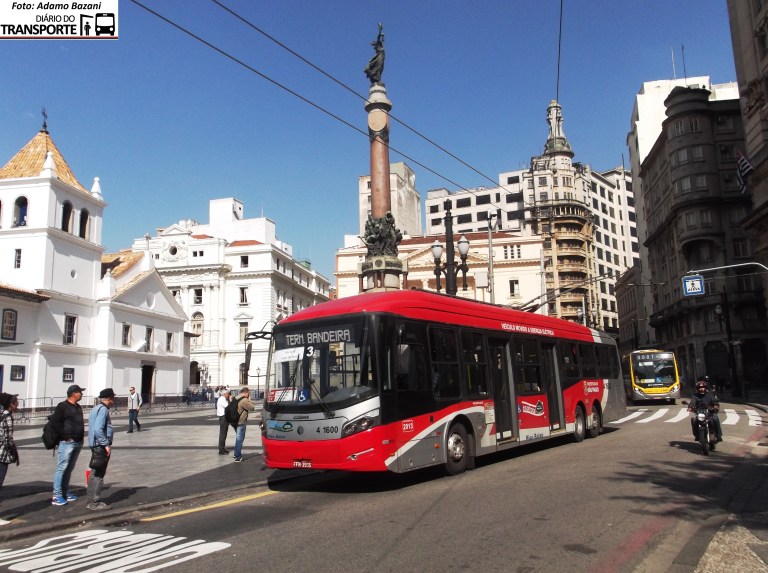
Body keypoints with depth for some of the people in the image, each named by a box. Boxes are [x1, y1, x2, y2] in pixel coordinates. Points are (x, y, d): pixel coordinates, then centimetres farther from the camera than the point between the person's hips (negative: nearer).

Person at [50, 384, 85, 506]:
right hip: (67, 442, -8)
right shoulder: (62, 406, -8)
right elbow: (55, 422, -15)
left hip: (78, 442, 8)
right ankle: (57, 496, -5)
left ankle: (65, 492, 21)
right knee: (62, 467, -8)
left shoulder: (78, 407, 16)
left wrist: (82, 434, 12)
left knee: (69, 468, 14)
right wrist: (65, 436, -15)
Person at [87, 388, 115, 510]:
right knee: (98, 475, -4)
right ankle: (95, 503, 1)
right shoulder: (103, 410, -16)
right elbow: (98, 429, -25)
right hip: (101, 446, -10)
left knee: (94, 474, 16)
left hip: (96, 446, 10)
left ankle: (91, 501, 23)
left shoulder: (97, 408, 16)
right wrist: (106, 444, -21)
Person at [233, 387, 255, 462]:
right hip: (241, 422, -10)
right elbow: (252, 408, -16)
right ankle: (238, 456, -2)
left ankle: (237, 454, 29)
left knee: (238, 438, 21)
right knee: (240, 439, -4)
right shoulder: (244, 400, -19)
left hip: (236, 421, 10)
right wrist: (249, 400, -2)